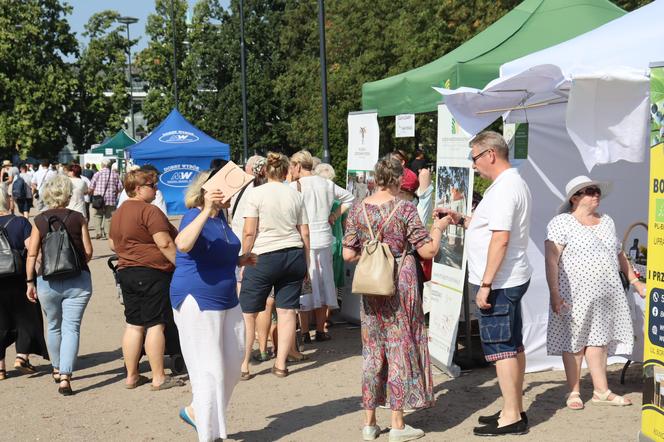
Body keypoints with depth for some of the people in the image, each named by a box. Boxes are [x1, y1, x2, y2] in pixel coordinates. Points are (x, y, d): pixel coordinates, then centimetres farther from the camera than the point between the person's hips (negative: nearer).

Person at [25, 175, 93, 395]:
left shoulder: (40, 220, 0)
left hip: (48, 281, 2)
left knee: (54, 327, 20)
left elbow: (32, 254, -3)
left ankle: (57, 369, 37)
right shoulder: (77, 218, -1)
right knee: (71, 328, -1)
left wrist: (30, 281, 5)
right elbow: (88, 251, -2)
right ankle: (65, 376, -13)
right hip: (78, 281, -1)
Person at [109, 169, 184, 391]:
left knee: (133, 325, 11)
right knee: (155, 325, -3)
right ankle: (159, 378, 1)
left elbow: (112, 244, 24)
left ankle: (131, 376, 15)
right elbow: (165, 243, -19)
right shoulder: (149, 211, -13)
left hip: (125, 272, 8)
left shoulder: (118, 213, 15)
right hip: (152, 273, -8)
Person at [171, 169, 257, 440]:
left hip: (227, 301, 9)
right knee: (209, 371, -2)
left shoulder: (220, 217, 9)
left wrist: (239, 261, 8)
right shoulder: (195, 216, -16)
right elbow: (183, 244, -40)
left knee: (232, 366, 16)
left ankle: (195, 411, 34)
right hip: (198, 303, -9)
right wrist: (205, 210, -41)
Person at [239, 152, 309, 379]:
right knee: (287, 311, 6)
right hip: (294, 256, 4)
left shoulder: (256, 193, -4)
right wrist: (305, 264, 17)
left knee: (248, 313, 4)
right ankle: (280, 364, 9)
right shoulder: (295, 195, 8)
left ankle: (242, 364, 5)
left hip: (264, 257, -4)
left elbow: (249, 232, -9)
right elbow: (304, 234, 9)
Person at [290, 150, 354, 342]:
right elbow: (349, 198, 15)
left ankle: (304, 332, 4)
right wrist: (335, 215, 13)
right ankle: (320, 331, 18)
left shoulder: (295, 186, -9)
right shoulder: (327, 184, 6)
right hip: (324, 240, 5)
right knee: (322, 284, 12)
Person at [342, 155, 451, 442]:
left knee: (372, 351, 13)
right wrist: (438, 228, 6)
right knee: (401, 349, 5)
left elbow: (348, 254, 0)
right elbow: (428, 250, -10)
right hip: (400, 286, -4)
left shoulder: (358, 209, 0)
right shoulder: (405, 208, -11)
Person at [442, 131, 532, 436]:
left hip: (498, 283, -11)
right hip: (511, 280, 11)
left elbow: (500, 239, -25)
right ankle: (515, 410, 24)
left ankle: (511, 417, 1)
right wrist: (461, 220, 14)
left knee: (500, 348, -4)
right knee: (513, 346, 15)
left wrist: (485, 284, -24)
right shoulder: (514, 183, 15)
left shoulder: (504, 188, -19)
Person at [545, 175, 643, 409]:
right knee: (574, 342, 1)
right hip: (575, 294, -5)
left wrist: (635, 281, 20)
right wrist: (554, 293, -21)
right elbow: (551, 260, -14)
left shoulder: (607, 221, 15)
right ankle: (574, 392, 11)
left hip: (606, 293, 5)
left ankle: (601, 391, 15)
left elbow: (619, 255, 24)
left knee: (599, 338, 7)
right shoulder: (561, 223, -7)